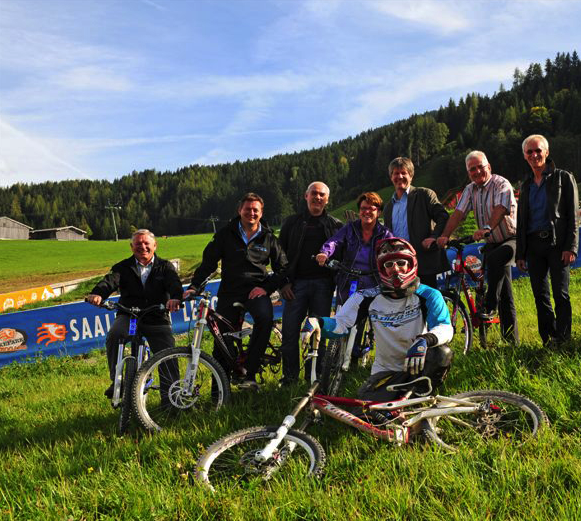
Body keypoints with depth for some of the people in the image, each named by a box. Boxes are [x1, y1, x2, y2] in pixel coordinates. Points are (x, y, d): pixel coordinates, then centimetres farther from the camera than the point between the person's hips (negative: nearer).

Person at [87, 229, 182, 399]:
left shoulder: (165, 266, 7)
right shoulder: (124, 267, 7)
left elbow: (174, 283, -14)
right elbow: (111, 280, -13)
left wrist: (175, 297, -39)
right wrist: (97, 294, -37)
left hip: (157, 319, 1)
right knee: (113, 335, -30)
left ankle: (169, 396, 8)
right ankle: (116, 381, -16)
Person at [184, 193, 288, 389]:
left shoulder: (269, 238, 6)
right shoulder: (226, 234, 5)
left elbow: (282, 269, 7)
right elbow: (208, 261, 4)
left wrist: (266, 287, -9)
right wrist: (193, 286, -8)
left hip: (256, 291, -1)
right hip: (229, 292, 1)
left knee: (265, 318, -33)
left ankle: (248, 373, -28)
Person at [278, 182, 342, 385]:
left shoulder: (335, 225, 11)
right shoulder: (292, 222, 10)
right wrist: (283, 282, -1)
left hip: (323, 284, 0)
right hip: (297, 283, 0)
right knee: (290, 330, -3)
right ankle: (290, 375, 8)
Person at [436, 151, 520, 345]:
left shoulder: (501, 184, -11)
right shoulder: (470, 190, 8)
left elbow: (500, 208, -28)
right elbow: (458, 213, -1)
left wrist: (487, 228, -45)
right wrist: (444, 236, -15)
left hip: (511, 240, -6)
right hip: (492, 243, 6)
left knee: (494, 258, -38)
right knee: (504, 294, 4)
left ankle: (489, 306, -27)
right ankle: (511, 339, 8)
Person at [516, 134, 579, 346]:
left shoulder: (563, 178, 4)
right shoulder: (526, 186, 18)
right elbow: (521, 222, 20)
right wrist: (520, 253, 13)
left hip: (557, 243, -5)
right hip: (534, 245, 5)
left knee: (561, 294, -5)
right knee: (540, 295, 5)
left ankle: (562, 338, 3)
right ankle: (549, 338, 13)